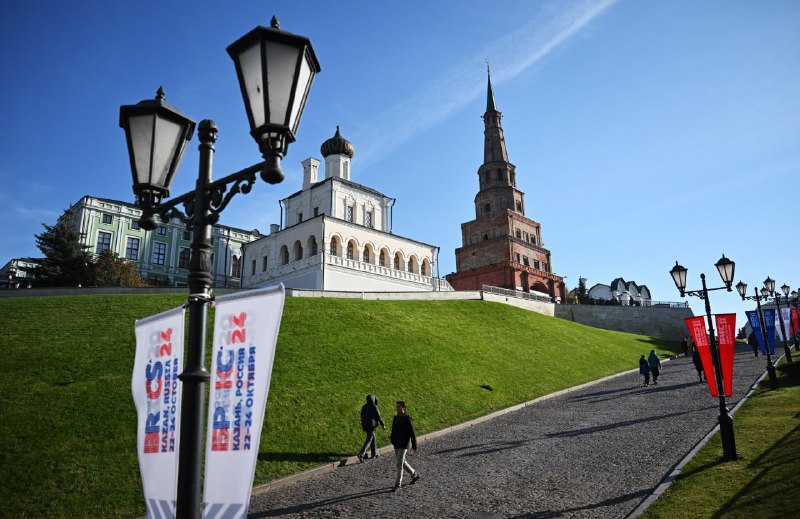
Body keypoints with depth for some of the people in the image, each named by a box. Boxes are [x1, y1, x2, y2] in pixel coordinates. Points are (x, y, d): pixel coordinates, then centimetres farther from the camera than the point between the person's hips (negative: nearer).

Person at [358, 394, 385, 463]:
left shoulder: (364, 406, 7)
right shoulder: (374, 407, -13)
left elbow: (362, 416, 13)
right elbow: (378, 417, -11)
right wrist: (383, 425, -1)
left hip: (365, 425, 7)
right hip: (371, 425, -7)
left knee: (372, 437, 22)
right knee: (368, 440, -5)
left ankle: (374, 453, 30)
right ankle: (361, 454, -18)